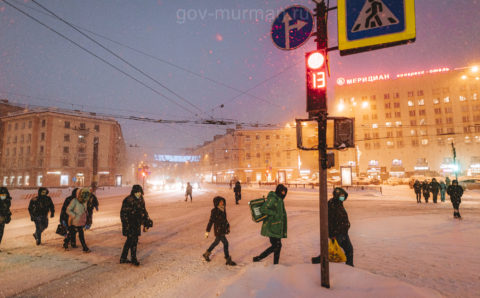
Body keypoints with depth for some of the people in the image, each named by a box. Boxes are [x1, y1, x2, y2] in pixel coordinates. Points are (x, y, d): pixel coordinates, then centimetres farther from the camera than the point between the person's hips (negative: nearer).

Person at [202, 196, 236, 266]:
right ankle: (228, 260, 5)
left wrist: (228, 226, 17)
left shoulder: (223, 209, 3)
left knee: (216, 242, 22)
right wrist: (207, 231, -13)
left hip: (223, 230, 8)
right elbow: (211, 221, -16)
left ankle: (207, 254, 41)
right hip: (218, 231, -8)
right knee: (225, 243, -6)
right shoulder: (214, 211, -19)